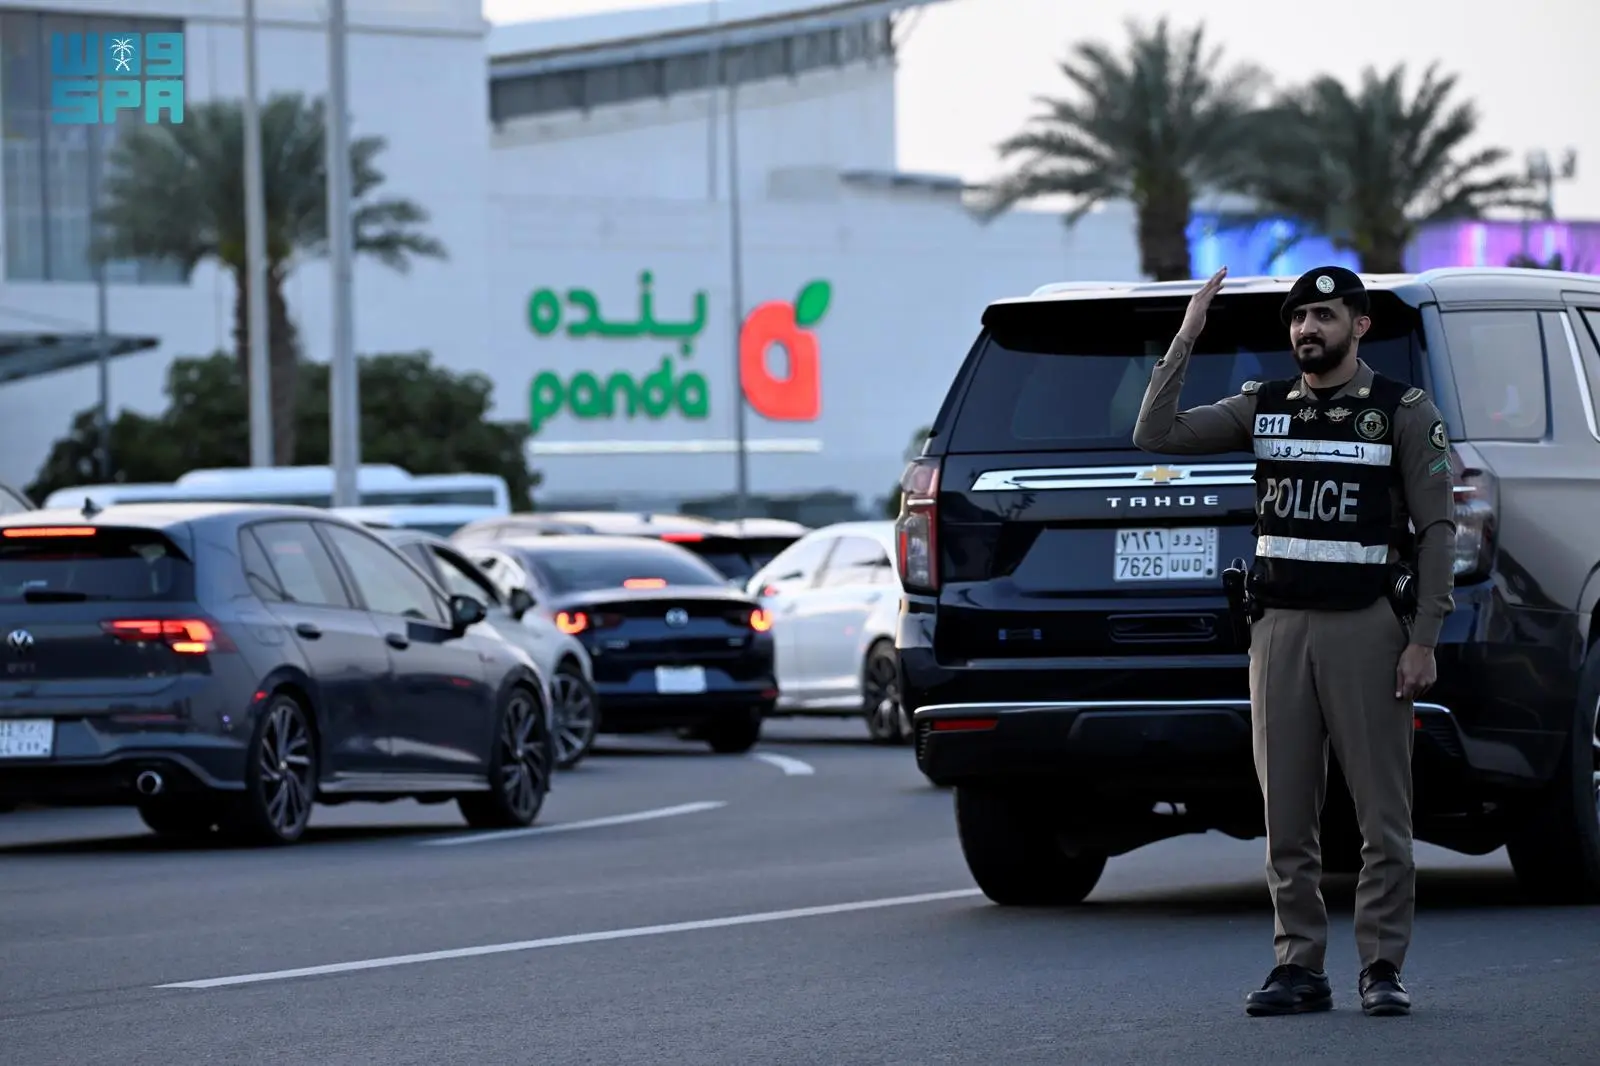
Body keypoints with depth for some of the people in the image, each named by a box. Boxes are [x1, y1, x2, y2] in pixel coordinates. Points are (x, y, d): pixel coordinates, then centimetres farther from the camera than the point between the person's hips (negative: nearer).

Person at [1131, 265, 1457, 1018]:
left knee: (1383, 814, -3)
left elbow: (1436, 530, -1)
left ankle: (1382, 968, 2)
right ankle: (1299, 966, 9)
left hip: (1365, 625, -4)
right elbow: (1156, 436, 3)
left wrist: (1423, 641, -8)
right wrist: (1186, 340, -4)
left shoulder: (1404, 413, 1)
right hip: (1279, 627, 4)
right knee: (1286, 815, 4)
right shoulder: (1261, 407, 11)